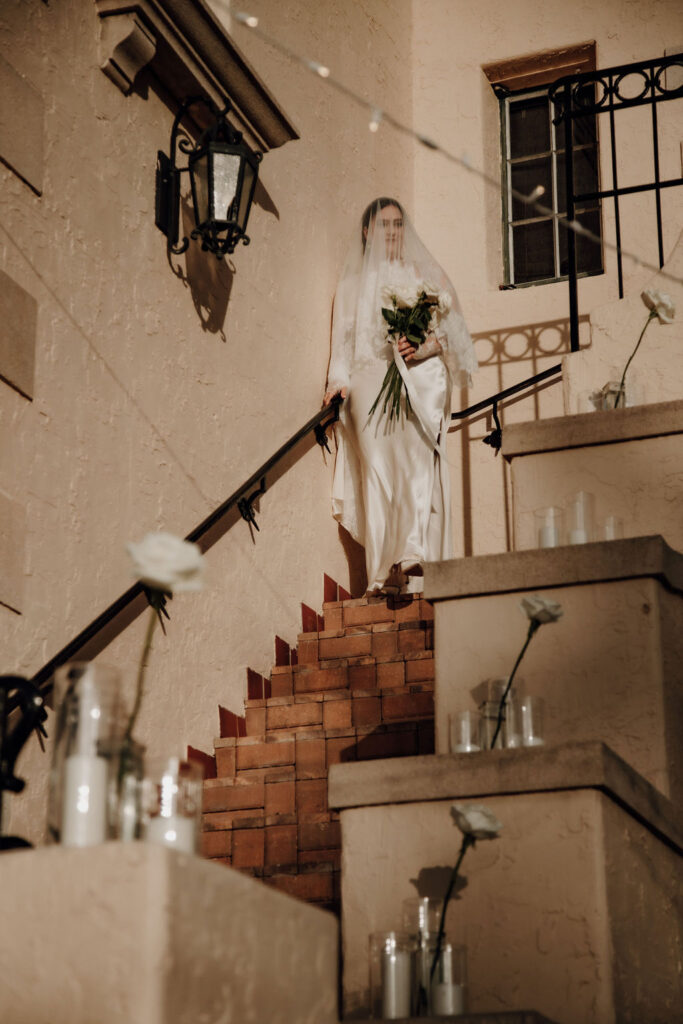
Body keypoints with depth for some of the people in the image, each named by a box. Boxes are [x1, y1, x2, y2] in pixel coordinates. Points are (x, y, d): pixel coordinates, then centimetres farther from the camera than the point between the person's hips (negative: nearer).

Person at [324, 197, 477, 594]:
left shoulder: (424, 273, 18)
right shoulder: (354, 282, 22)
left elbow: (452, 328, 10)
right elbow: (345, 338, 17)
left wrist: (426, 347, -10)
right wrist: (340, 381, 1)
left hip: (419, 380, -1)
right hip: (372, 381, 1)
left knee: (417, 458, -22)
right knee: (378, 469, -12)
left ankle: (414, 553, -34)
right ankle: (384, 574, -16)